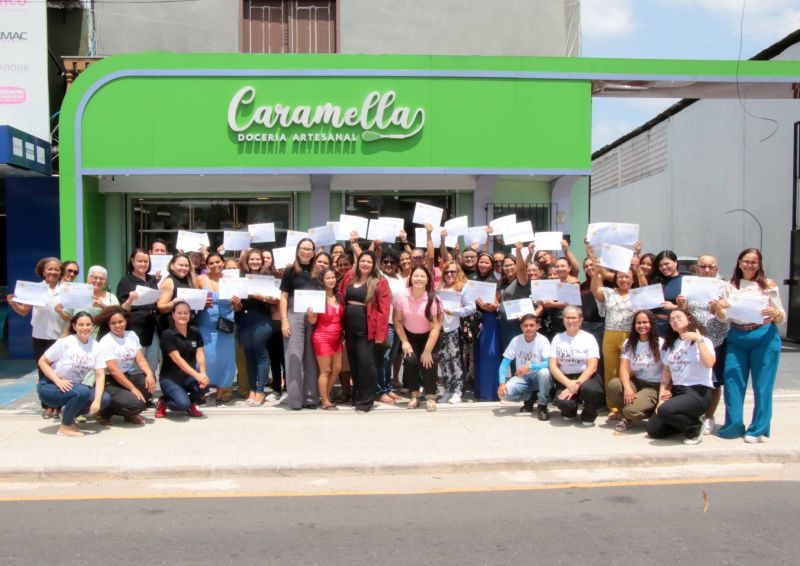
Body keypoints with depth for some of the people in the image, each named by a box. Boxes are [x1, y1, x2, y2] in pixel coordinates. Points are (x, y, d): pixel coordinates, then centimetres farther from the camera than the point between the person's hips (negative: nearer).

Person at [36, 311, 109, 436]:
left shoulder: (95, 346, -6)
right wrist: (58, 381, -25)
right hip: (50, 386, -5)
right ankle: (65, 426, -11)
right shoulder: (64, 342, -17)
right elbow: (42, 362, -11)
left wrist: (97, 400, -22)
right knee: (82, 392, -33)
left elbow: (100, 375, -9)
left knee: (104, 399, -15)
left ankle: (68, 413, 8)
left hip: (74, 387, 5)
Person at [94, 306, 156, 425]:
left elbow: (141, 360, -2)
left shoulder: (131, 335, 4)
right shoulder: (106, 341, -14)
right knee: (135, 403, -28)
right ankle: (105, 412, 0)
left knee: (149, 382, -24)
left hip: (127, 376, 7)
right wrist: (133, 388, -23)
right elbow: (113, 370, -20)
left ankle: (130, 413, 0)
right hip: (109, 382, -7)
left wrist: (149, 374, -24)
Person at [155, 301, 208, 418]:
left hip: (188, 376, 5)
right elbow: (177, 359, -22)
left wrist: (203, 373, -29)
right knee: (183, 404, -30)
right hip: (170, 377, -4)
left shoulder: (195, 333, 4)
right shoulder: (167, 334, -12)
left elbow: (200, 354, -8)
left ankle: (191, 404, 5)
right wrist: (197, 375, -33)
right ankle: (163, 402, 6)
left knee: (203, 384, -30)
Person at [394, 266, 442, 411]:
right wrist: (404, 342, -12)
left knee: (428, 361, -20)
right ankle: (414, 395, 2)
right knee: (410, 360, -18)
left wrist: (427, 351, -22)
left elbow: (436, 327, -22)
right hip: (409, 335, 1)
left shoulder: (433, 299, -24)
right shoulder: (402, 296, -20)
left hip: (428, 336, -1)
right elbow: (397, 321, -7)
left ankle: (430, 397, -2)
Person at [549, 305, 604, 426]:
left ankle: (588, 416, -2)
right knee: (561, 401, -31)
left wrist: (576, 385, -22)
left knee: (590, 389, -37)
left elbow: (592, 367, -9)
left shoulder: (589, 338, -1)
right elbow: (553, 366, -1)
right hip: (564, 379, 1)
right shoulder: (557, 339, 6)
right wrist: (568, 383, -18)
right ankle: (570, 411, 11)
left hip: (586, 377, -1)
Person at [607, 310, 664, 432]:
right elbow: (624, 368, -4)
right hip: (635, 382, 5)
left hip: (654, 386, -5)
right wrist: (627, 387, -22)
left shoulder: (660, 344, -8)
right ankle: (625, 413, -1)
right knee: (612, 385, -28)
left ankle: (630, 417, 9)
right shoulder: (629, 343, 7)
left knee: (631, 410, -31)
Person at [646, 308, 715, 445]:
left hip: (698, 392, -6)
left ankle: (695, 427, -6)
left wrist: (699, 340, -21)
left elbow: (709, 363, -22)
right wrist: (661, 397, 7)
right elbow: (666, 373, 16)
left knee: (665, 410, -33)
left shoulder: (702, 341, -2)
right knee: (653, 430, -6)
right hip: (677, 392, 6)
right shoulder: (670, 345, 16)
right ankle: (685, 422, 17)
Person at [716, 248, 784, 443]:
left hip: (765, 337, -2)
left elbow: (782, 318, 4)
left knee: (762, 384, 1)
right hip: (736, 338, 2)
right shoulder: (730, 286, 9)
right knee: (732, 382, 0)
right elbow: (722, 317, 5)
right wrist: (719, 308, -17)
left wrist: (775, 314, -18)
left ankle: (758, 429, 13)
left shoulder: (768, 285, 4)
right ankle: (733, 426, 13)